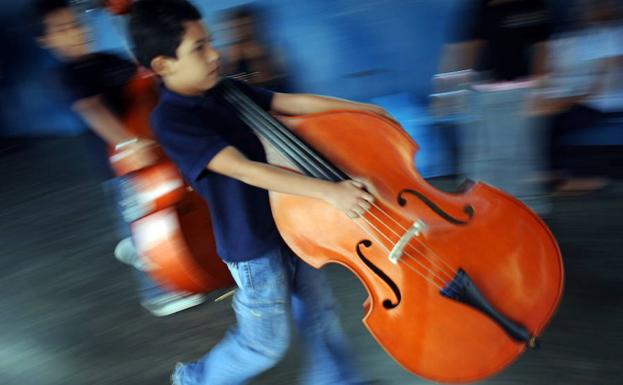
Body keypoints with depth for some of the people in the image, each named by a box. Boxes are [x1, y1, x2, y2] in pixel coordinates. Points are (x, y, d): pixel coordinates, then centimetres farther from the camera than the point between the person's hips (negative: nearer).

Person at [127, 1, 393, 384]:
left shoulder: (226, 91, 1)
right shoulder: (170, 120, -22)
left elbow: (294, 103, 1)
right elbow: (244, 170, -32)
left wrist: (364, 110, -3)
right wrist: (328, 191, -39)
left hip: (288, 225, 7)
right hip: (252, 243, -6)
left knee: (320, 313, 18)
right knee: (267, 341, 11)